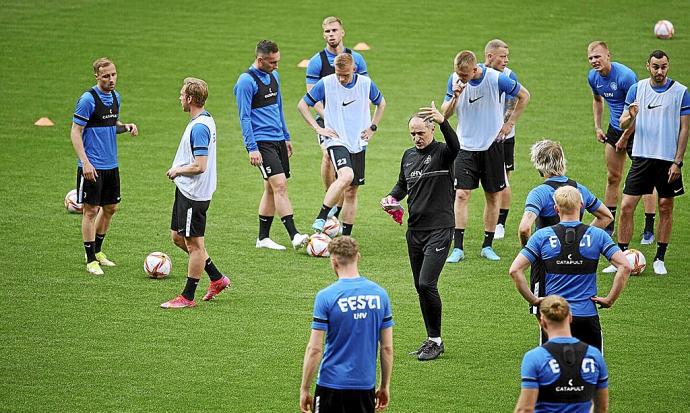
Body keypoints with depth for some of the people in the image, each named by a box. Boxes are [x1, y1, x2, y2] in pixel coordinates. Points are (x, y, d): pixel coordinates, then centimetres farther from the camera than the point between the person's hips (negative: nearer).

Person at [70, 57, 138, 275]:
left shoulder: (115, 97, 8)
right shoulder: (88, 99, -15)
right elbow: (75, 132, -14)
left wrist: (126, 126, -1)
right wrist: (85, 162, -22)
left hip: (111, 165, 8)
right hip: (93, 166, -8)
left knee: (110, 208, 15)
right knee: (91, 210, -2)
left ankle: (97, 250, 31)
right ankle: (91, 260, 6)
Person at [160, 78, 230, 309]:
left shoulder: (199, 127, -22)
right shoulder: (205, 120, 10)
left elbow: (199, 166, -26)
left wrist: (177, 170, -10)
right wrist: (178, 170, 12)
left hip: (194, 194, -10)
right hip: (186, 191, 10)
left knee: (194, 244, 0)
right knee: (178, 237, 18)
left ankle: (188, 297, 9)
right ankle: (217, 279, 25)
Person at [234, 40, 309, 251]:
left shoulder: (274, 76, 13)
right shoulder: (246, 81, -12)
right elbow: (244, 117, -14)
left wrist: (286, 137, 25)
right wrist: (252, 148, -18)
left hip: (278, 140, 8)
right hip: (261, 142, -8)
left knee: (272, 189, 8)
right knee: (280, 185, -16)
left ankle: (263, 238, 15)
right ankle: (294, 236, -20)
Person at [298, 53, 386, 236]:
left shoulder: (366, 83, -1)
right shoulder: (326, 84, -9)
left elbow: (381, 103, 19)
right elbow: (302, 105, 2)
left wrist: (373, 128, 9)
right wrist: (317, 128, -6)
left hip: (358, 143, 4)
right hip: (336, 140, -4)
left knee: (351, 191, 5)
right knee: (346, 176, -30)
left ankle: (346, 237, 12)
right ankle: (321, 218, -24)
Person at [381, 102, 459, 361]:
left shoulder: (442, 153, -7)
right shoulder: (409, 156, 13)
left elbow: (455, 146, -31)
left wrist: (443, 121, -48)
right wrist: (392, 197, 5)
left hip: (439, 229, -7)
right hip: (414, 230, 7)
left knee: (426, 284, -16)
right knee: (421, 288, 10)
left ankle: (435, 340, -4)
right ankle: (432, 340, 20)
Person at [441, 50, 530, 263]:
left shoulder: (496, 79, -15)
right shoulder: (455, 80, -7)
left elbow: (524, 95, 1)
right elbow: (445, 113, -1)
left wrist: (509, 123, 0)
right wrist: (455, 97, -21)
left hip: (491, 145, -1)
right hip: (466, 146, 1)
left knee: (493, 196, 5)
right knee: (461, 194, -9)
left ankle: (488, 246, 17)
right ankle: (458, 248, -7)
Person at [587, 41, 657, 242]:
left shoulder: (625, 76, -25)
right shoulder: (593, 77, -2)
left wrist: (625, 138, -16)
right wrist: (597, 127, 14)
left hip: (635, 130, -7)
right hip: (614, 129, 7)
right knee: (613, 178, 11)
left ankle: (649, 230, -1)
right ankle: (608, 226, 20)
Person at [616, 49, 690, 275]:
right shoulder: (637, 89, 4)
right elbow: (623, 124, 6)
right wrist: (630, 117, -18)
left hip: (668, 159, -2)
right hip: (642, 156, 2)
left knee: (665, 209, 6)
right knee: (626, 207, -4)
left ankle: (660, 259, 16)